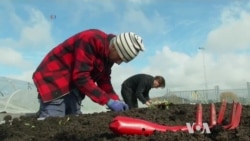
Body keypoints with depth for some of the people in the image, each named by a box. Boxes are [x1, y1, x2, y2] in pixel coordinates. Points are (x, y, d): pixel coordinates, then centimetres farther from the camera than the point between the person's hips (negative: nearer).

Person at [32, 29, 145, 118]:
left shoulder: (108, 54, 4)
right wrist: (108, 101, -28)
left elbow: (104, 81, 9)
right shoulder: (90, 40, -26)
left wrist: (115, 100, -7)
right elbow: (81, 77, -30)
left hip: (72, 83, 9)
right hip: (54, 78, -9)